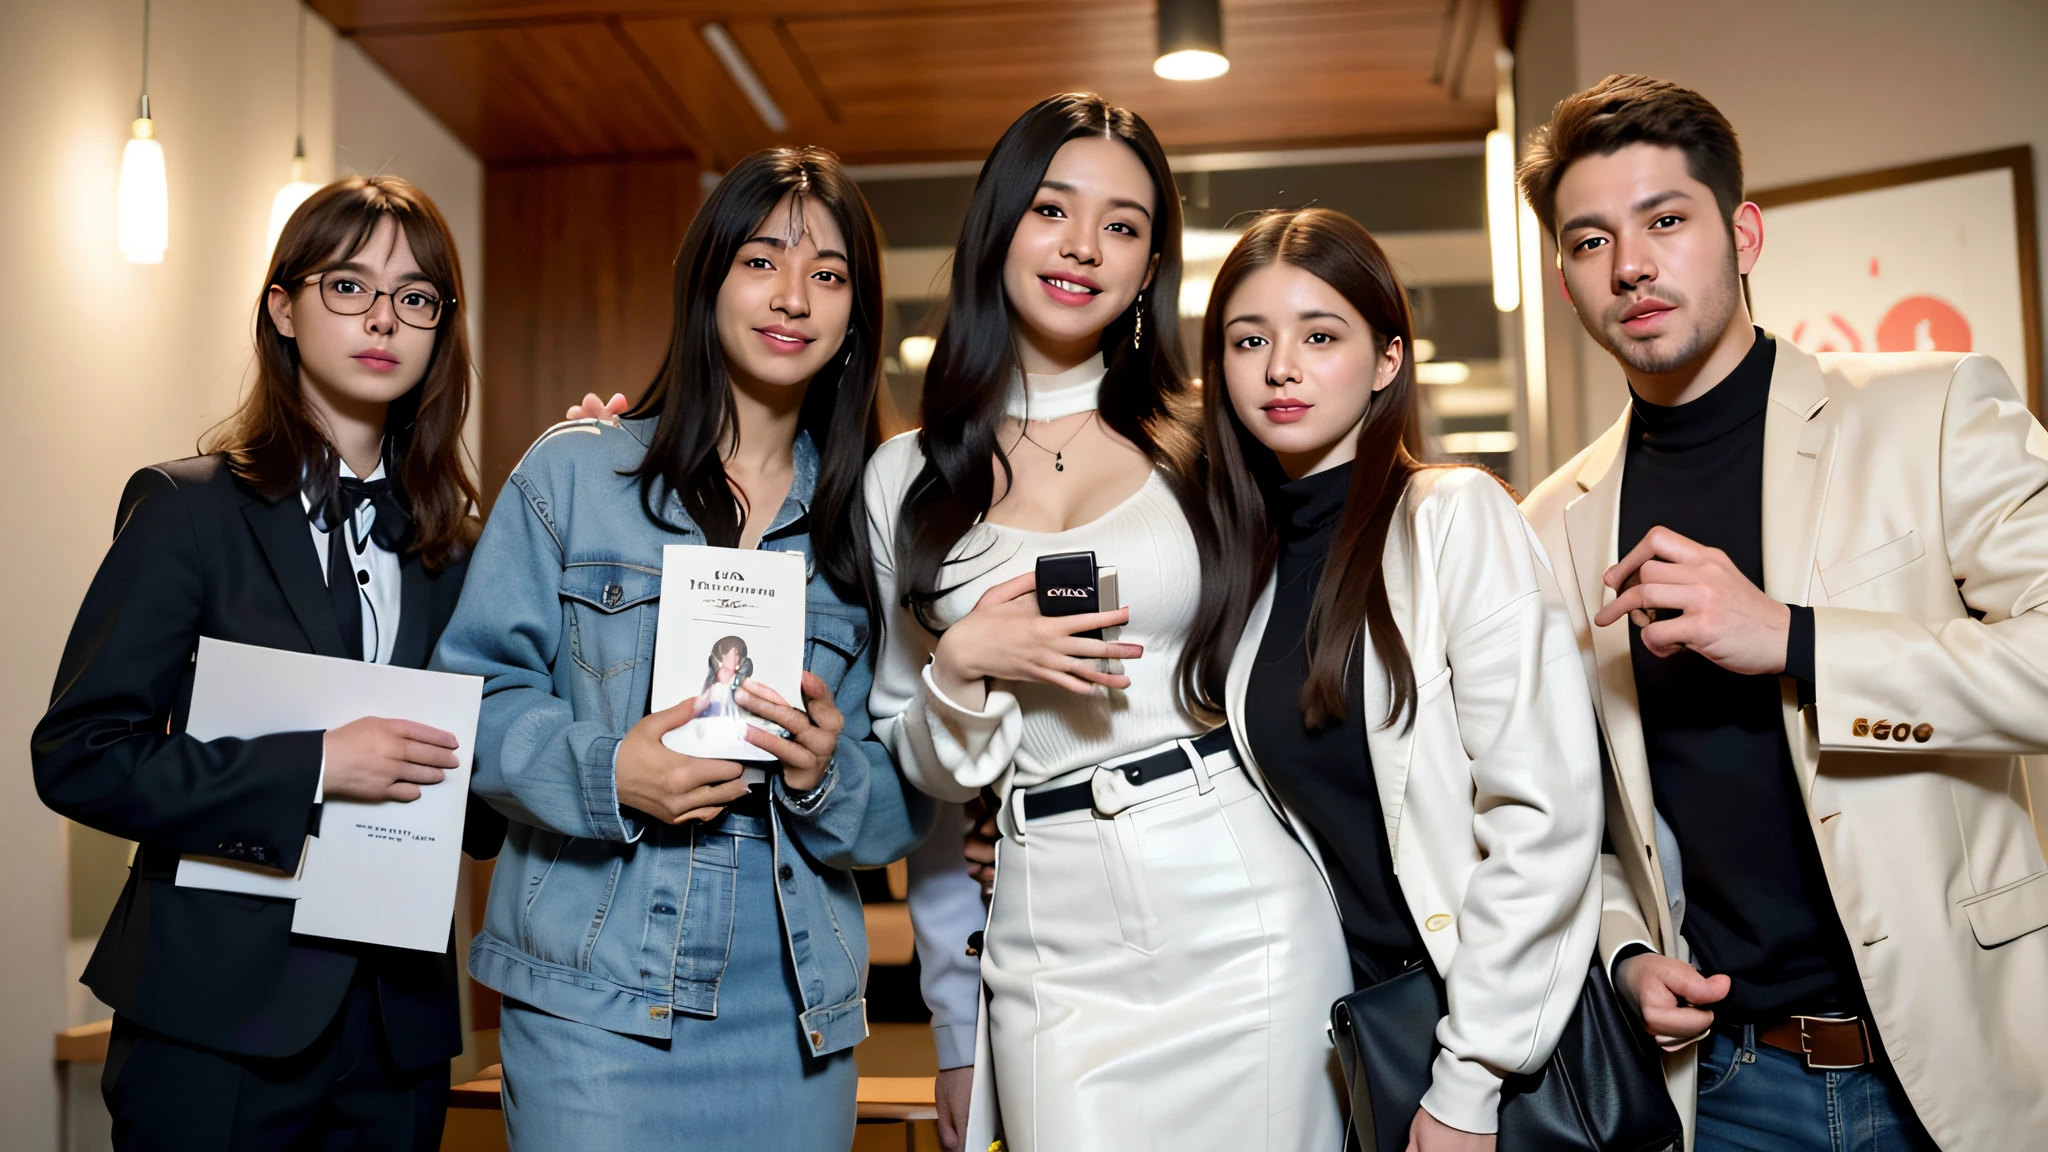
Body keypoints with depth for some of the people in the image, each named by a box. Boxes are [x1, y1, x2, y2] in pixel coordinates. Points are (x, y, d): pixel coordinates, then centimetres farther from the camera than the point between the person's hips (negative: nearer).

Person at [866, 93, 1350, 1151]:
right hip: (1051, 935, 1)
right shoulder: (908, 477, 4)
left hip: (1241, 912, 0)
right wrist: (966, 666, -10)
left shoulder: (1204, 441, 2)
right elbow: (920, 765, 9)